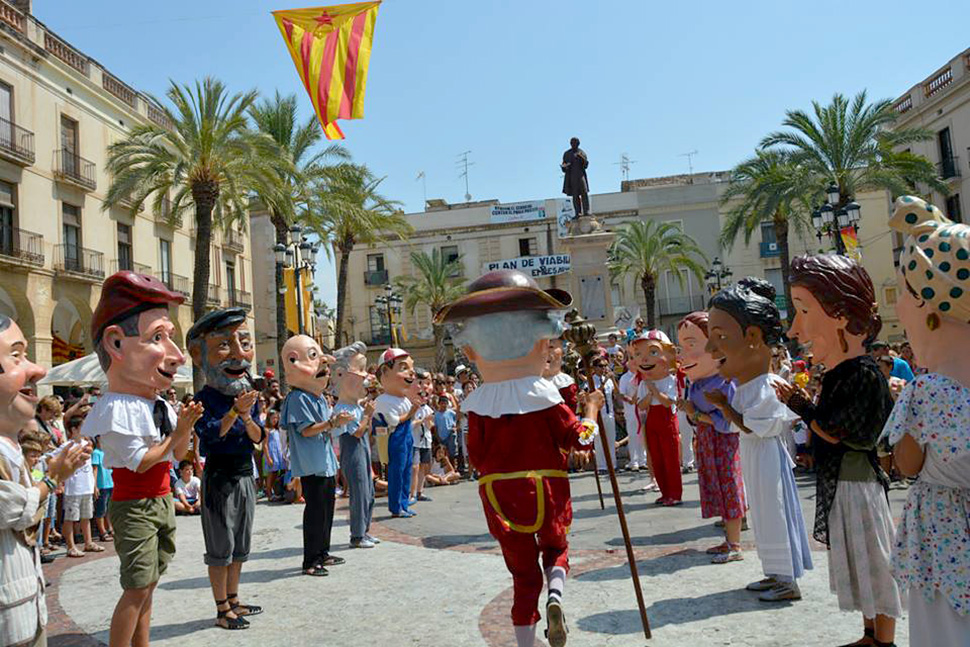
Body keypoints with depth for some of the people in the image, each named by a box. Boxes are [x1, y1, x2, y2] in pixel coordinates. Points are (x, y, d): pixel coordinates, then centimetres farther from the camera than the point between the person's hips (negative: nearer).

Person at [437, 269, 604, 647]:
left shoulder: (478, 405, -6)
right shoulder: (545, 397, -10)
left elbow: (477, 456, -2)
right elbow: (578, 439, -5)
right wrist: (591, 410, 11)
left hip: (500, 495, 1)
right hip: (546, 491, -1)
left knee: (523, 573, 13)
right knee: (555, 546, 25)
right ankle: (555, 593, -5)